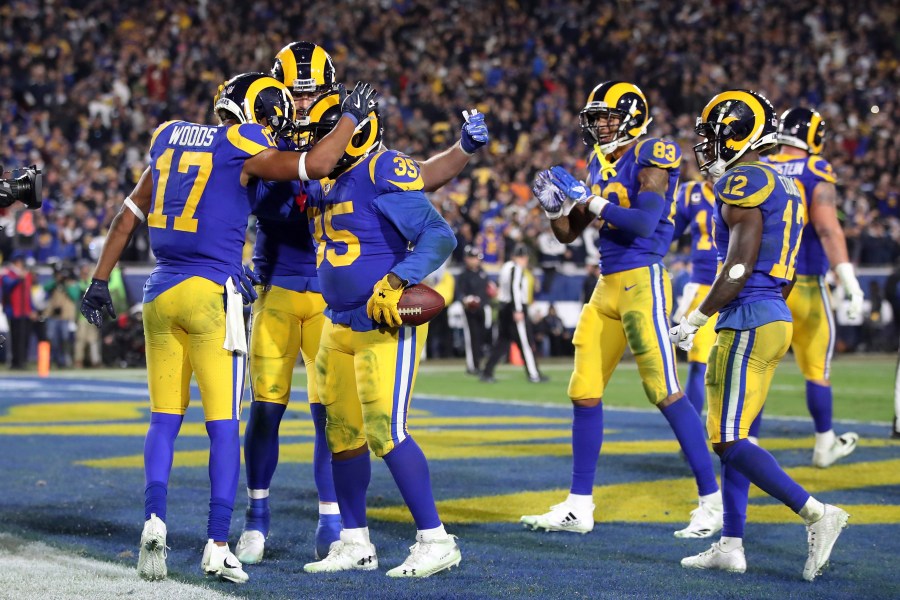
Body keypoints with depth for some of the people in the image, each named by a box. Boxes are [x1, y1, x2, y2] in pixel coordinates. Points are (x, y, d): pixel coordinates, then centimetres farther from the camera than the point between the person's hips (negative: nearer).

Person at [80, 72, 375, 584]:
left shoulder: (173, 139, 14)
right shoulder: (243, 149, -5)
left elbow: (128, 217, 17)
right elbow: (316, 164, -12)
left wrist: (100, 281, 22)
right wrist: (352, 115, 4)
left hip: (160, 292, 6)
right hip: (211, 293, -6)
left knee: (165, 418, 11)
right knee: (225, 424, 1)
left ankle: (154, 519, -7)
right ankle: (218, 545, -1)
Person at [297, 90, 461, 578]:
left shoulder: (383, 174, -16)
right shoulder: (323, 185, 11)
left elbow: (438, 237, -21)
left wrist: (396, 282, -28)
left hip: (386, 323, -9)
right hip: (340, 326, 9)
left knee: (385, 431, -12)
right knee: (342, 432, 11)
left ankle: (435, 540, -4)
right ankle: (354, 544, 22)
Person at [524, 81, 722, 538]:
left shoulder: (649, 157, -9)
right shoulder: (600, 164, 15)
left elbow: (643, 222, -22)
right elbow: (568, 234, 19)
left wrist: (588, 198, -17)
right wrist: (554, 205, 0)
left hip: (642, 282, -9)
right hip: (607, 286, 9)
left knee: (665, 392, -9)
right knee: (584, 394, 8)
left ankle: (713, 501, -2)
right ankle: (578, 507, 14)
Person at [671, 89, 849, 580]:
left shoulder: (743, 182, -13)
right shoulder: (783, 187, 18)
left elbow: (739, 268, -19)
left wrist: (694, 321, -13)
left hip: (748, 324, -10)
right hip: (776, 318, 10)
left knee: (729, 440, -9)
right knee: (733, 435, 13)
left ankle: (816, 513, -16)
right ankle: (730, 546, 14)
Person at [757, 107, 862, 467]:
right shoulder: (816, 173, -8)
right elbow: (827, 230, -18)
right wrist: (850, 283, -21)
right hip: (803, 285, -3)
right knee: (816, 368, 11)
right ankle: (824, 445, 22)